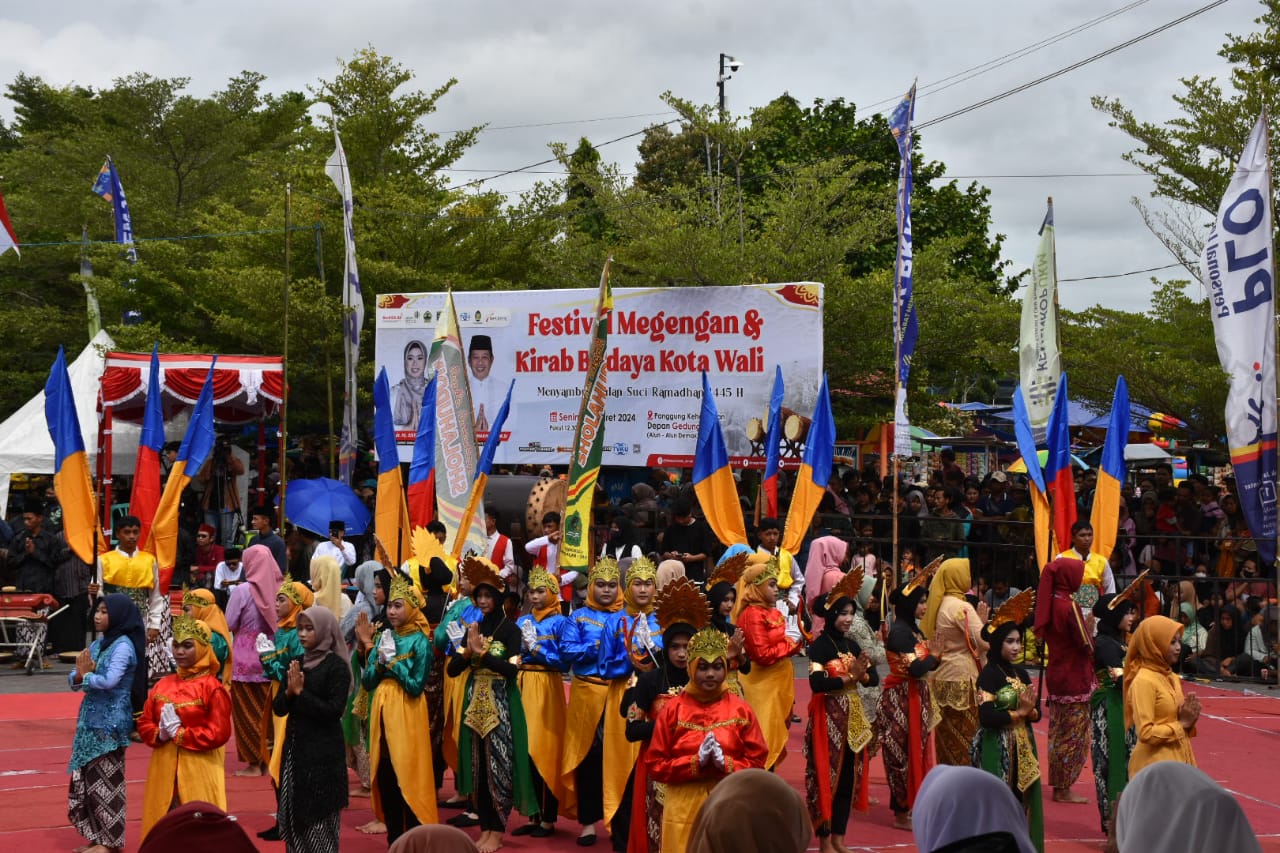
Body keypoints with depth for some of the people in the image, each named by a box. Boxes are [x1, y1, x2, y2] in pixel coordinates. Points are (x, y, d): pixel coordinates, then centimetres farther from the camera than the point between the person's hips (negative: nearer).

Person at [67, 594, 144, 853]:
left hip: (110, 721, -8)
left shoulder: (123, 645, -13)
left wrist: (86, 676, -9)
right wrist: (79, 676, -12)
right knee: (87, 778, 11)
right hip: (92, 719, 8)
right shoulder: (98, 644, 12)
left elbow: (110, 681, -26)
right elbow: (73, 679, 11)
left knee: (105, 780, -2)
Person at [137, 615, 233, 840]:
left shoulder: (212, 688, -9)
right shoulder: (162, 685, 9)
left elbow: (219, 733, -15)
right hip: (164, 768, 6)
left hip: (198, 770, -6)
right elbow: (144, 723, 11)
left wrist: (179, 733, -13)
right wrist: (160, 734, -11)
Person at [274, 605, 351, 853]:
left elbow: (334, 711, -17)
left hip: (323, 752, -6)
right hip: (295, 748, 6)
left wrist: (300, 693, -15)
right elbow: (278, 708, 8)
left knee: (320, 818, -3)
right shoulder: (297, 663, 10)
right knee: (293, 816, 9)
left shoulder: (336, 667, -9)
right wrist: (289, 692, -11)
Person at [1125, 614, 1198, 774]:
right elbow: (1146, 733, -19)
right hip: (1156, 763, -8)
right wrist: (1181, 725, -12)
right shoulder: (1143, 681, -14)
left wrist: (1188, 721, -1)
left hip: (1178, 758, 8)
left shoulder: (1173, 678, 10)